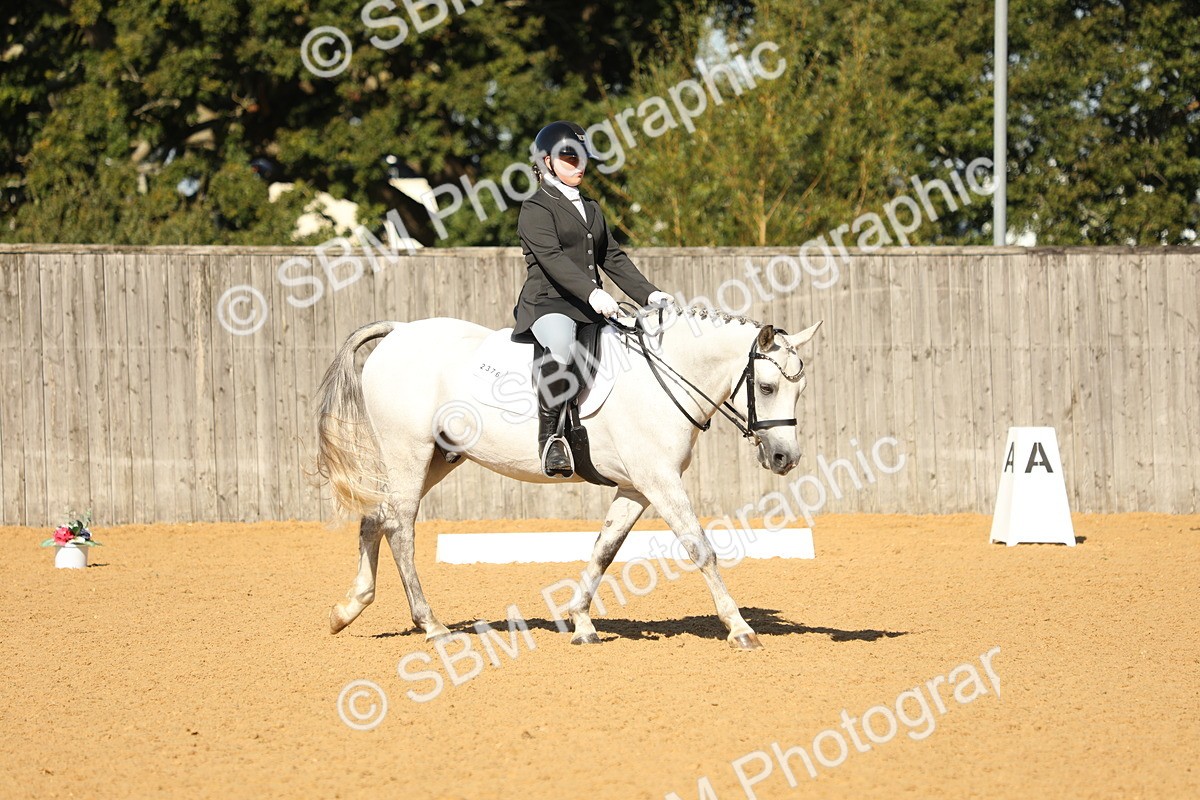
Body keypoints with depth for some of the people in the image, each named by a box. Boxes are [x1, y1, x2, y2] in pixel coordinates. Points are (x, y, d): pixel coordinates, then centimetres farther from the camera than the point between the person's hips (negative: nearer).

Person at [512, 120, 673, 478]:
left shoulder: (591, 209, 24)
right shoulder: (536, 209, -2)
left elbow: (613, 258, 20)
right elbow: (552, 258, -16)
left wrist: (648, 293, 4)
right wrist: (591, 293, -30)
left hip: (591, 309, 8)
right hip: (549, 303, -8)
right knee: (562, 350, -40)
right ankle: (549, 436, -31)